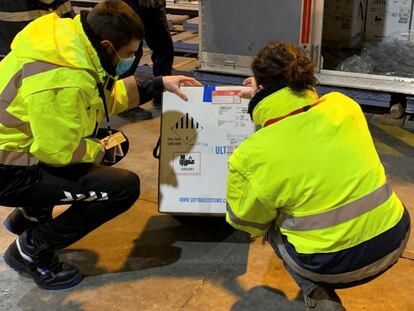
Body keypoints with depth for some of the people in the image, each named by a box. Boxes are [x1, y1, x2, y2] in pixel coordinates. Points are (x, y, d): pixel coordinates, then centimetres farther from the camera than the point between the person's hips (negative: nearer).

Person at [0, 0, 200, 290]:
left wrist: (159, 84, 10)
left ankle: (32, 213, 24)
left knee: (113, 143, 22)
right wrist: (98, 150, -6)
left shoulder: (70, 35, -1)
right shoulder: (63, 80, -31)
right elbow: (59, 151, -25)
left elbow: (104, 96, 12)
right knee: (125, 187, -15)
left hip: (26, 145, 10)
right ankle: (32, 248, 0)